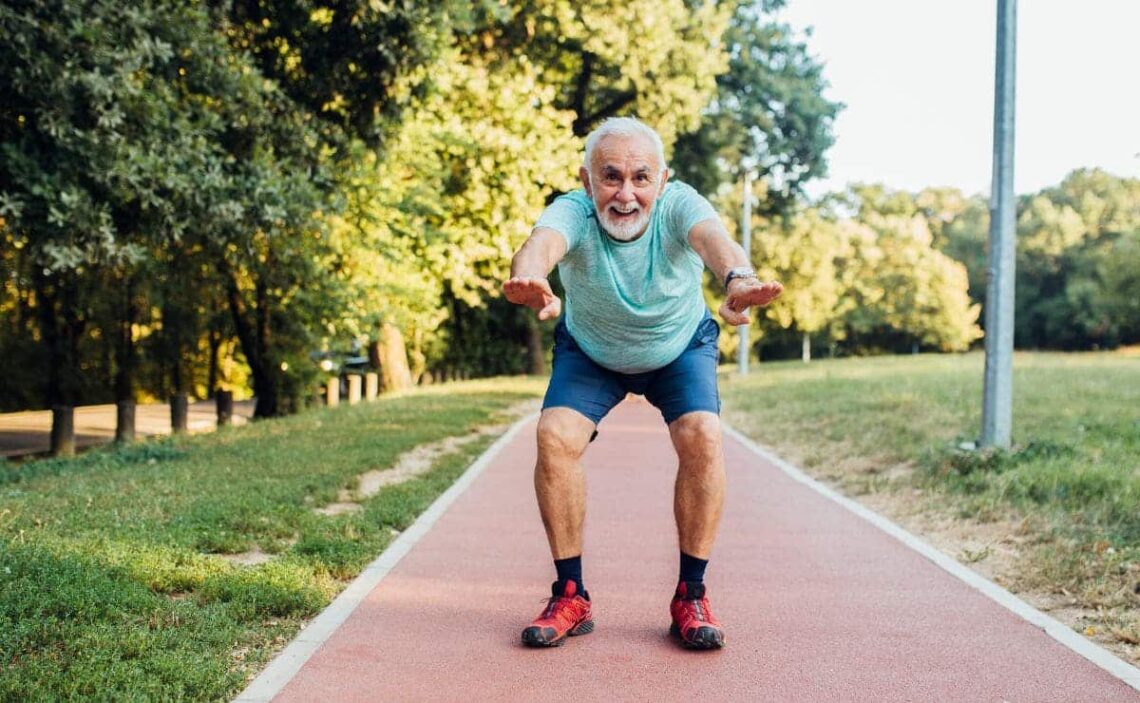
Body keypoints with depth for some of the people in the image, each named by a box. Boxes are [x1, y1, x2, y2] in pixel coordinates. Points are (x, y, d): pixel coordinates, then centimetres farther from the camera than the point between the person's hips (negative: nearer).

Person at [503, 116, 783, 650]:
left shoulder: (677, 205, -31)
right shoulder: (574, 212, -31)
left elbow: (712, 236, -54)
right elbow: (543, 241, -54)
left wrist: (738, 278, -78)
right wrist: (528, 277, -79)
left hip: (681, 347, 0)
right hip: (589, 352, 1)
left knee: (702, 438, -23)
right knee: (556, 437, -21)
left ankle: (690, 596, -8)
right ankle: (570, 596, -6)